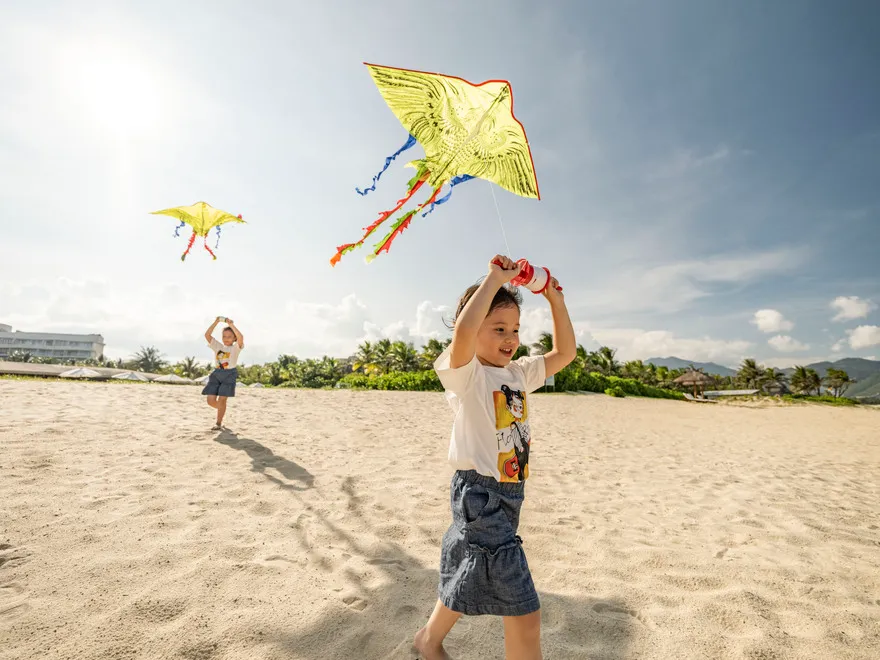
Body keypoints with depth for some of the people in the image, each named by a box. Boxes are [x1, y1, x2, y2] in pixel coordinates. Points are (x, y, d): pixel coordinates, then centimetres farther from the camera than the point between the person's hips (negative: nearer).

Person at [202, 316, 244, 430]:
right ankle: (222, 411, 31)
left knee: (221, 399, -8)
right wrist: (216, 322, -6)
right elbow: (207, 335, 1)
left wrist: (231, 325, -18)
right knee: (211, 400, 0)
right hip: (216, 373, 4)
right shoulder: (218, 346, 12)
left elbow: (241, 337, -22)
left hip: (229, 374, -4)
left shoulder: (235, 348, 0)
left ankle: (218, 424, 5)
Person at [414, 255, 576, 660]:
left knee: (470, 576, 27)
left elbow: (565, 353, 9)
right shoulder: (467, 373, -16)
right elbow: (463, 331, -37)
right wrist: (494, 279, -27)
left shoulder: (518, 373, 6)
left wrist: (554, 298, 2)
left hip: (509, 493, 9)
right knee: (525, 612, -3)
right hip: (480, 493, -8)